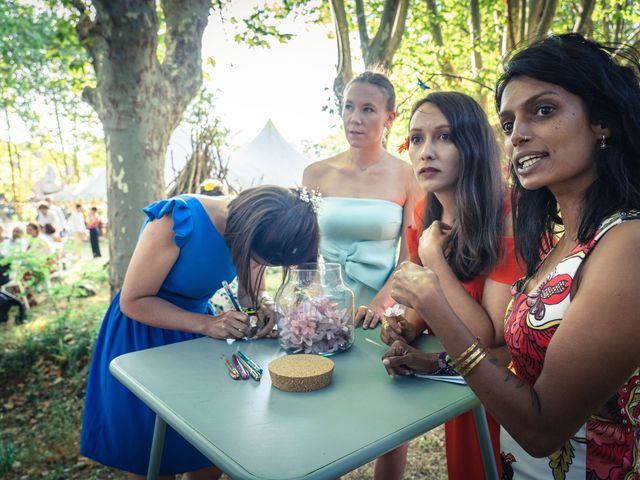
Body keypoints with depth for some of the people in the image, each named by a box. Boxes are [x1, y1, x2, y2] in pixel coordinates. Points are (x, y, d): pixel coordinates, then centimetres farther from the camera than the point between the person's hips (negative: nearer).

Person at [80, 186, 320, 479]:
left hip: (195, 330, 5)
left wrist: (257, 312, -21)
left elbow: (249, 293, 1)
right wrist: (206, 325, -29)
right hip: (143, 339, -5)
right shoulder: (177, 220, -31)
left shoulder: (249, 223, -11)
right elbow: (133, 301, -22)